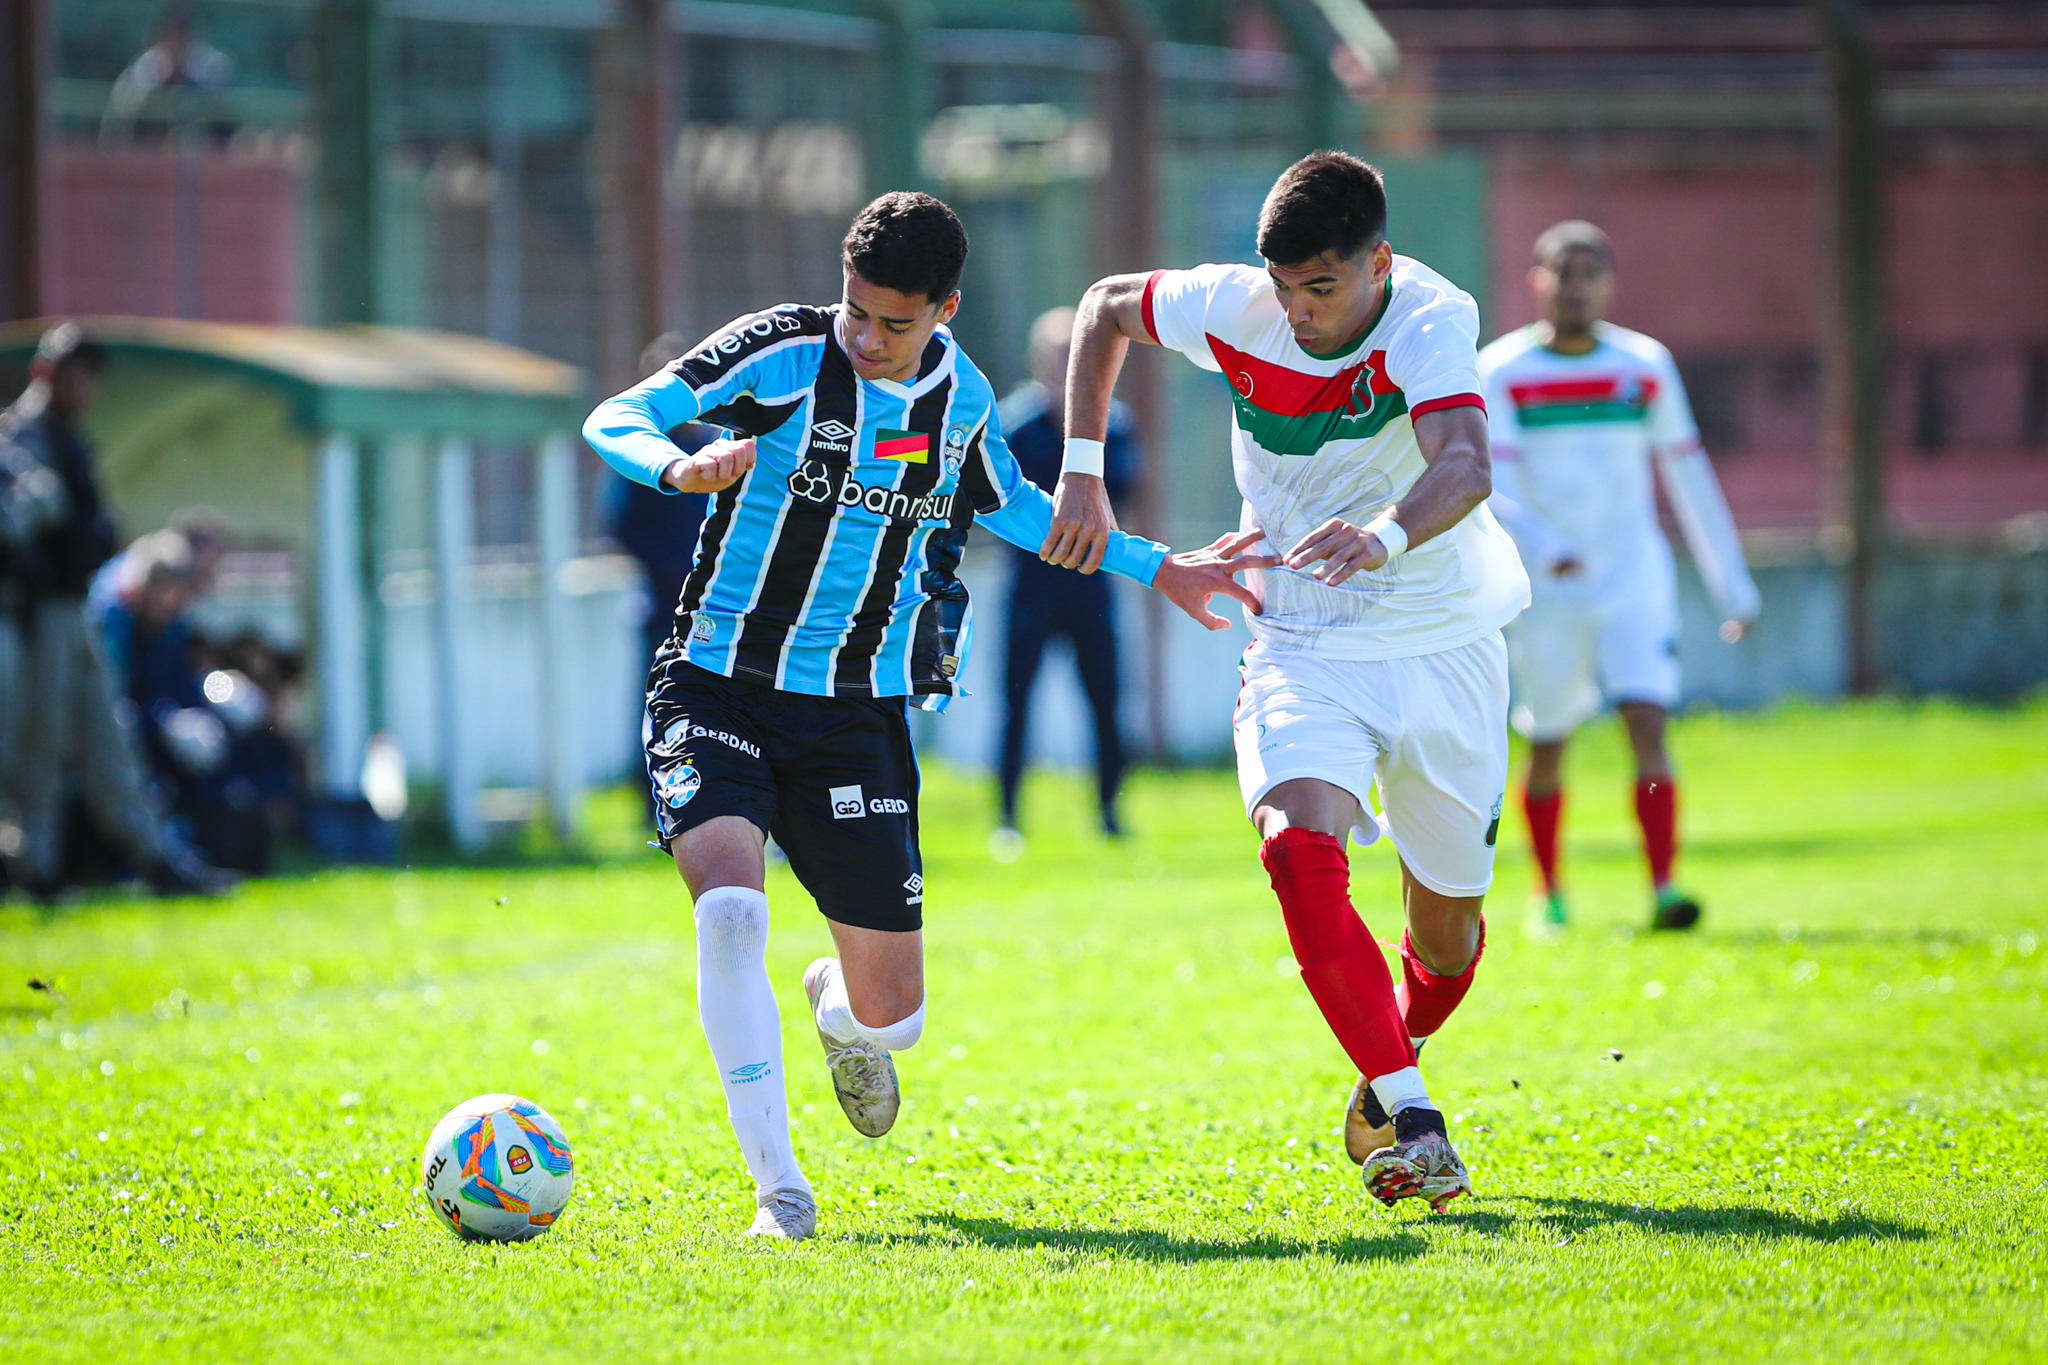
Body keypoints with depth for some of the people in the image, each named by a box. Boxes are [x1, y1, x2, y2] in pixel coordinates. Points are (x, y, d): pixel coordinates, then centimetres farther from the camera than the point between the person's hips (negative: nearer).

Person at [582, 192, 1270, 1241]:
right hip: (719, 691, -3)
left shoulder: (960, 398, 3)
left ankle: (838, 1007, 43)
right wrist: (680, 468, -36)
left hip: (858, 713, 3)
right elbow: (614, 418, -14)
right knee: (730, 906, -30)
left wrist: (1156, 569, 24)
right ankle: (779, 1189, -20)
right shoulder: (781, 352, -11)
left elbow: (1008, 505, 23)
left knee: (890, 1015, 2)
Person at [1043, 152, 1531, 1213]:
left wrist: (1382, 536, -62)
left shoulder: (1432, 321, -23)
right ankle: (1408, 1117, -27)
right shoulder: (1233, 308, -11)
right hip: (1302, 645, 1)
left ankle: (1393, 1060, 43)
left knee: (1446, 927, 8)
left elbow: (1464, 467, -41)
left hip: (1442, 641, -1)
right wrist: (1082, 475, 2)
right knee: (1298, 844, -28)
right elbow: (1103, 308, 10)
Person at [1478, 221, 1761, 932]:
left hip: (1634, 579, 0)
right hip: (1546, 591, 0)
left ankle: (1663, 889, -22)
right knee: (1547, 750, 9)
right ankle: (1549, 895, 27)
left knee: (1648, 727, -17)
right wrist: (1544, 547, -33)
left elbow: (1689, 478, 10)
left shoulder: (1645, 367, 3)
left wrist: (1731, 584, 11)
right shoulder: (1502, 373, -4)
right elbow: (1493, 488, -14)